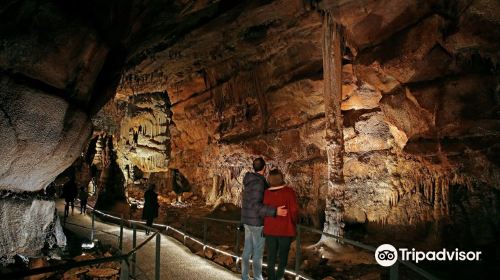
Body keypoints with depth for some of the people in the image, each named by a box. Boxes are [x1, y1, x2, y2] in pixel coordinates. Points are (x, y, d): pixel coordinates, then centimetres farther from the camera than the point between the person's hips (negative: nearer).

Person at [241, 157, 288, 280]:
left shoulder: (249, 180, 8)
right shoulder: (258, 182, -22)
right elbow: (256, 205, -28)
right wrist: (275, 211, -35)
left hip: (247, 220, 9)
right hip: (257, 221, -9)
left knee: (247, 250, 14)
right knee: (258, 253, 2)